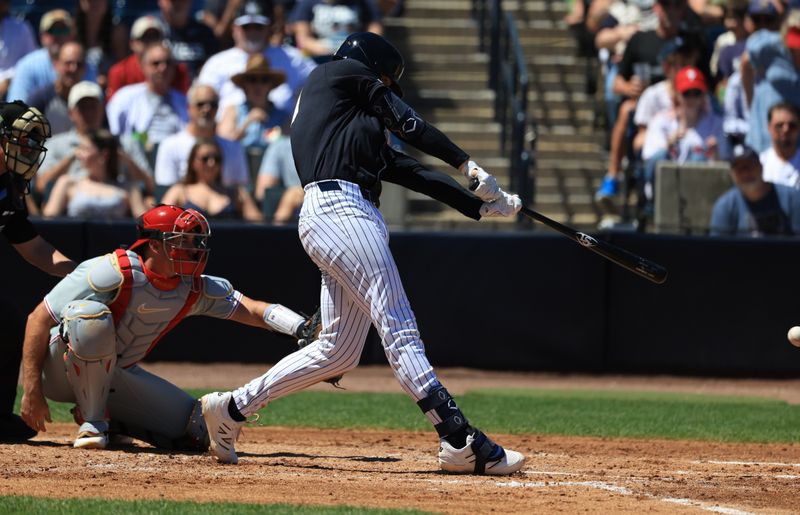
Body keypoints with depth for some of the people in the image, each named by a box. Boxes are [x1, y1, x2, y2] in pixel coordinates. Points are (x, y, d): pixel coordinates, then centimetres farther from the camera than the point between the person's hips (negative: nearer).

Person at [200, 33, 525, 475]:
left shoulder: (362, 125, 32)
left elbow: (412, 173, 24)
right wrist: (467, 164, 10)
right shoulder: (338, 74, 11)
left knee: (338, 351, 9)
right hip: (339, 209, -9)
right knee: (400, 330, -16)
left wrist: (481, 205, 17)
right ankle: (459, 442, -23)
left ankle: (232, 408, 15)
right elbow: (409, 124, 5)